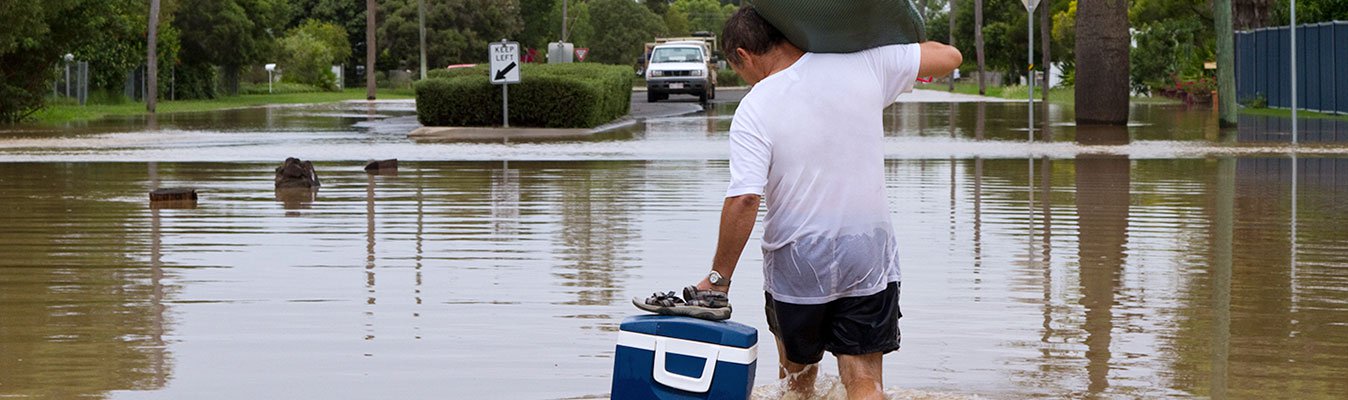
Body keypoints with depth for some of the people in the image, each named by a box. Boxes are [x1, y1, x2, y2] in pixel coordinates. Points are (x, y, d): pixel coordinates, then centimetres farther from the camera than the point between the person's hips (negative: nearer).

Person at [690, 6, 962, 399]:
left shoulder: (754, 109, -12)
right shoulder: (864, 64, -4)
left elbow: (744, 200, -20)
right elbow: (949, 56, 4)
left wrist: (718, 277, -12)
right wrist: (900, 43, 23)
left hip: (795, 262, -2)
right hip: (869, 257, 2)